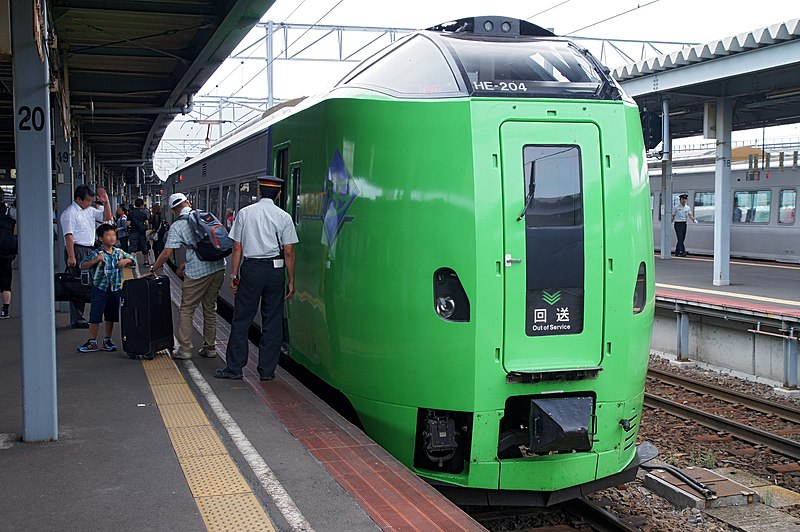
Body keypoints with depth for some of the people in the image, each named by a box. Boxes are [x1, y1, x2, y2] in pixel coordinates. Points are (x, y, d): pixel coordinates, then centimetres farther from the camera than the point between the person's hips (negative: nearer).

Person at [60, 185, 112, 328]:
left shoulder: (90, 210, 16)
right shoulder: (70, 213, -9)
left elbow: (106, 217, 23)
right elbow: (69, 236, -15)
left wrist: (105, 202, 7)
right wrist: (71, 256, -21)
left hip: (89, 250, 9)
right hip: (77, 250, -9)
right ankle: (76, 319, -5)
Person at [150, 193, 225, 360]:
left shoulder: (177, 226, -2)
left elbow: (166, 253, -5)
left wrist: (153, 270, 9)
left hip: (197, 271, -5)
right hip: (218, 267, 5)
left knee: (186, 310, 6)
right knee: (210, 309, 15)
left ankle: (184, 349, 5)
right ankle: (210, 348, 19)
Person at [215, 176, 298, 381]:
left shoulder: (245, 213, 3)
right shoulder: (284, 217, 1)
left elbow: (237, 248, 3)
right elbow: (289, 252, -1)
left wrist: (234, 275, 9)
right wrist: (291, 281, 5)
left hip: (251, 268, 0)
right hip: (275, 270, 0)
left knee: (241, 320, 6)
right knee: (272, 322, 7)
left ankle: (234, 369, 9)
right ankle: (267, 370, 12)